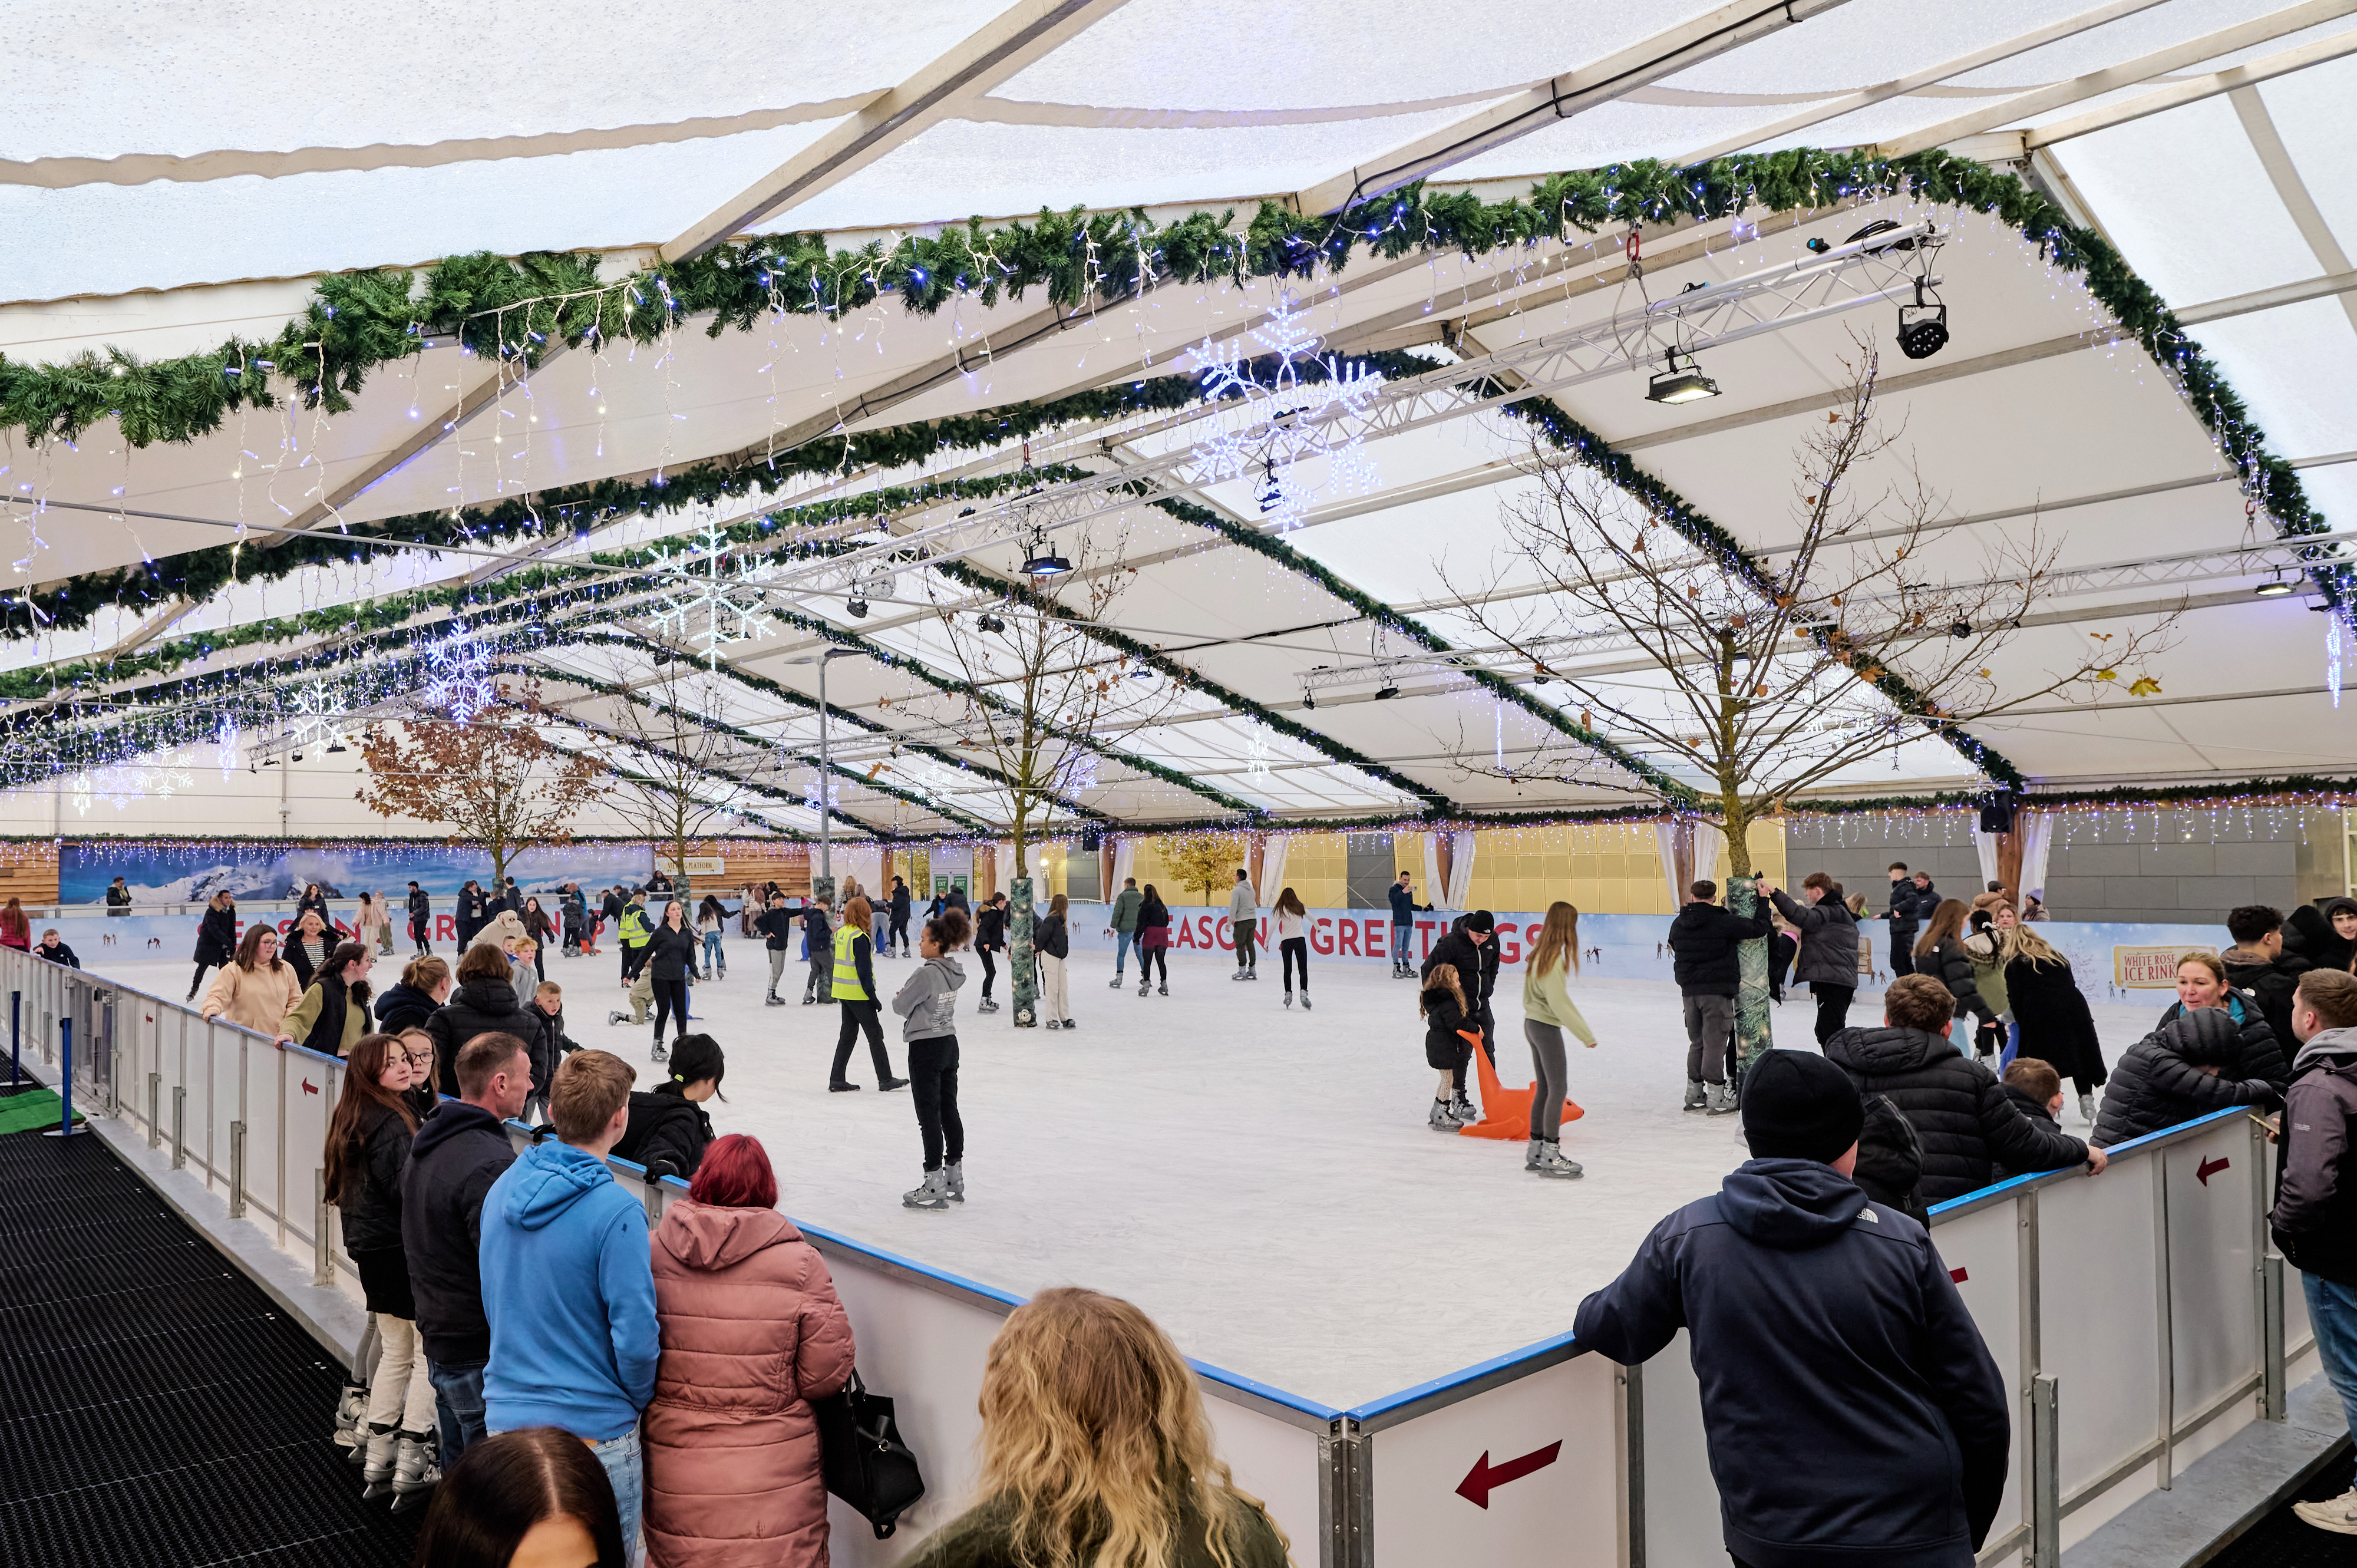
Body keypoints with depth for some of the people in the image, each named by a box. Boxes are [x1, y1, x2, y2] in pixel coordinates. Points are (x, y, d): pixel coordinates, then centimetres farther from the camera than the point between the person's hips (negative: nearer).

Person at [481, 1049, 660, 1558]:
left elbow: (495, 1304, 13)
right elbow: (635, 1338, -21)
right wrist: (641, 1400, -1)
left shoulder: (502, 1188, 1)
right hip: (592, 1431, -7)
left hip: (505, 1416, 7)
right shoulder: (616, 1212, -23)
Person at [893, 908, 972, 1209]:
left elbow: (900, 1005, -12)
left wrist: (899, 995, 7)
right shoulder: (954, 972, 6)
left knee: (929, 1115, -2)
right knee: (949, 1111, 14)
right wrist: (909, 996, 8)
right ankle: (955, 1179, 22)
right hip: (949, 1043, 8)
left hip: (926, 1048, -8)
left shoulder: (926, 974, -20)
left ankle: (934, 1186, 3)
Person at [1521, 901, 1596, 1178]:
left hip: (1532, 1023, 9)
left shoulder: (1539, 952, 7)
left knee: (1543, 1088, 14)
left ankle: (1536, 1152, 20)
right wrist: (1586, 1035, -16)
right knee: (1558, 1089, -4)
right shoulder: (1554, 958, -21)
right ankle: (1550, 1155, -1)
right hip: (1547, 1028, -9)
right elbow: (1559, 1002, -22)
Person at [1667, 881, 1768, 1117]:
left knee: (1697, 1042, 16)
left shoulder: (1678, 924, 5)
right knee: (1715, 1042, -2)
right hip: (1716, 991, -5)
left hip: (1689, 991, 5)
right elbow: (1759, 928, -9)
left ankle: (1694, 1094, 22)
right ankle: (1715, 1098, 0)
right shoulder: (1724, 922, -12)